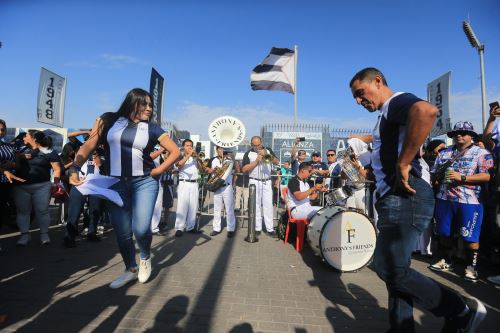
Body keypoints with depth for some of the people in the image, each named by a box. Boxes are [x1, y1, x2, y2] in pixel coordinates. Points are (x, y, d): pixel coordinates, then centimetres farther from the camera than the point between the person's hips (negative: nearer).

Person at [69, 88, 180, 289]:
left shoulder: (152, 129, 5)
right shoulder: (108, 121, 5)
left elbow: (175, 151, 7)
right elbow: (88, 146, 0)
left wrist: (159, 170, -1)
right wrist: (75, 169, -14)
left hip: (144, 182, -1)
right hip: (115, 184, 1)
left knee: (141, 228, -13)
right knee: (122, 232, 7)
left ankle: (145, 258, 22)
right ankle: (131, 269, 32)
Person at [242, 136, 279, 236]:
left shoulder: (268, 150, 8)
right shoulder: (248, 154, 0)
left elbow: (276, 162, 0)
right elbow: (244, 169, -8)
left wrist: (267, 154, -15)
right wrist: (257, 160, -14)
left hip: (267, 182, 1)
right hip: (254, 182, -1)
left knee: (268, 205, 1)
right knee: (256, 205, 4)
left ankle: (270, 228, 5)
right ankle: (257, 228, 12)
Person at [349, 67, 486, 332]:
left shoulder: (398, 101, -6)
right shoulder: (387, 115, 24)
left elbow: (427, 111, -30)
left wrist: (403, 164, -27)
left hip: (405, 197, -10)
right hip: (394, 199, 10)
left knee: (390, 269, -9)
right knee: (393, 269, 12)